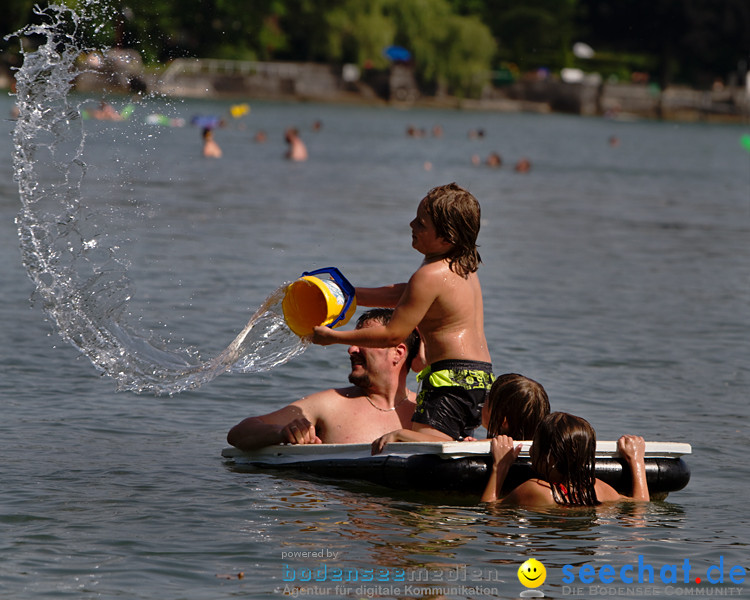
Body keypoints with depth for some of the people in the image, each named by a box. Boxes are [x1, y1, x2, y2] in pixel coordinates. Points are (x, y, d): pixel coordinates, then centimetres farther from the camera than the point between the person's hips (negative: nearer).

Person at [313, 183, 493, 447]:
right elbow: (398, 294, 27)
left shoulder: (431, 276, -15)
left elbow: (392, 335, -10)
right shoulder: (461, 266, 15)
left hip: (454, 377, -10)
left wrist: (333, 337, -1)